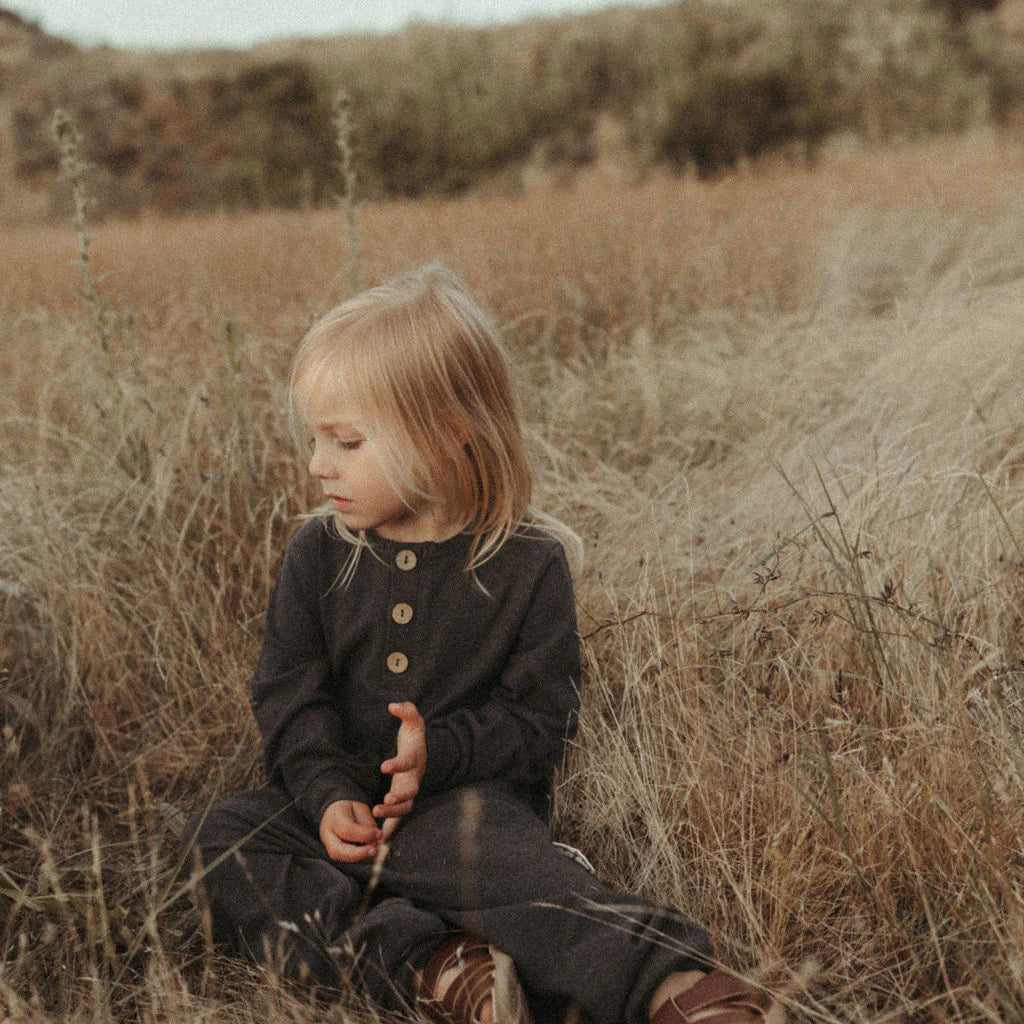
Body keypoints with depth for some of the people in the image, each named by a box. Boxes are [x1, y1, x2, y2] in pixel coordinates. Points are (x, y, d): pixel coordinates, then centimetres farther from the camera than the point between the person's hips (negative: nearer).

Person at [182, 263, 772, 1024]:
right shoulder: (318, 554, 6)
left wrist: (440, 749, -20)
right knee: (218, 835, -21)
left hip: (472, 798, -4)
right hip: (349, 800, 5)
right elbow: (290, 695, 4)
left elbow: (542, 718, -3)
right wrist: (328, 795, -14)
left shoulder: (529, 564, -4)